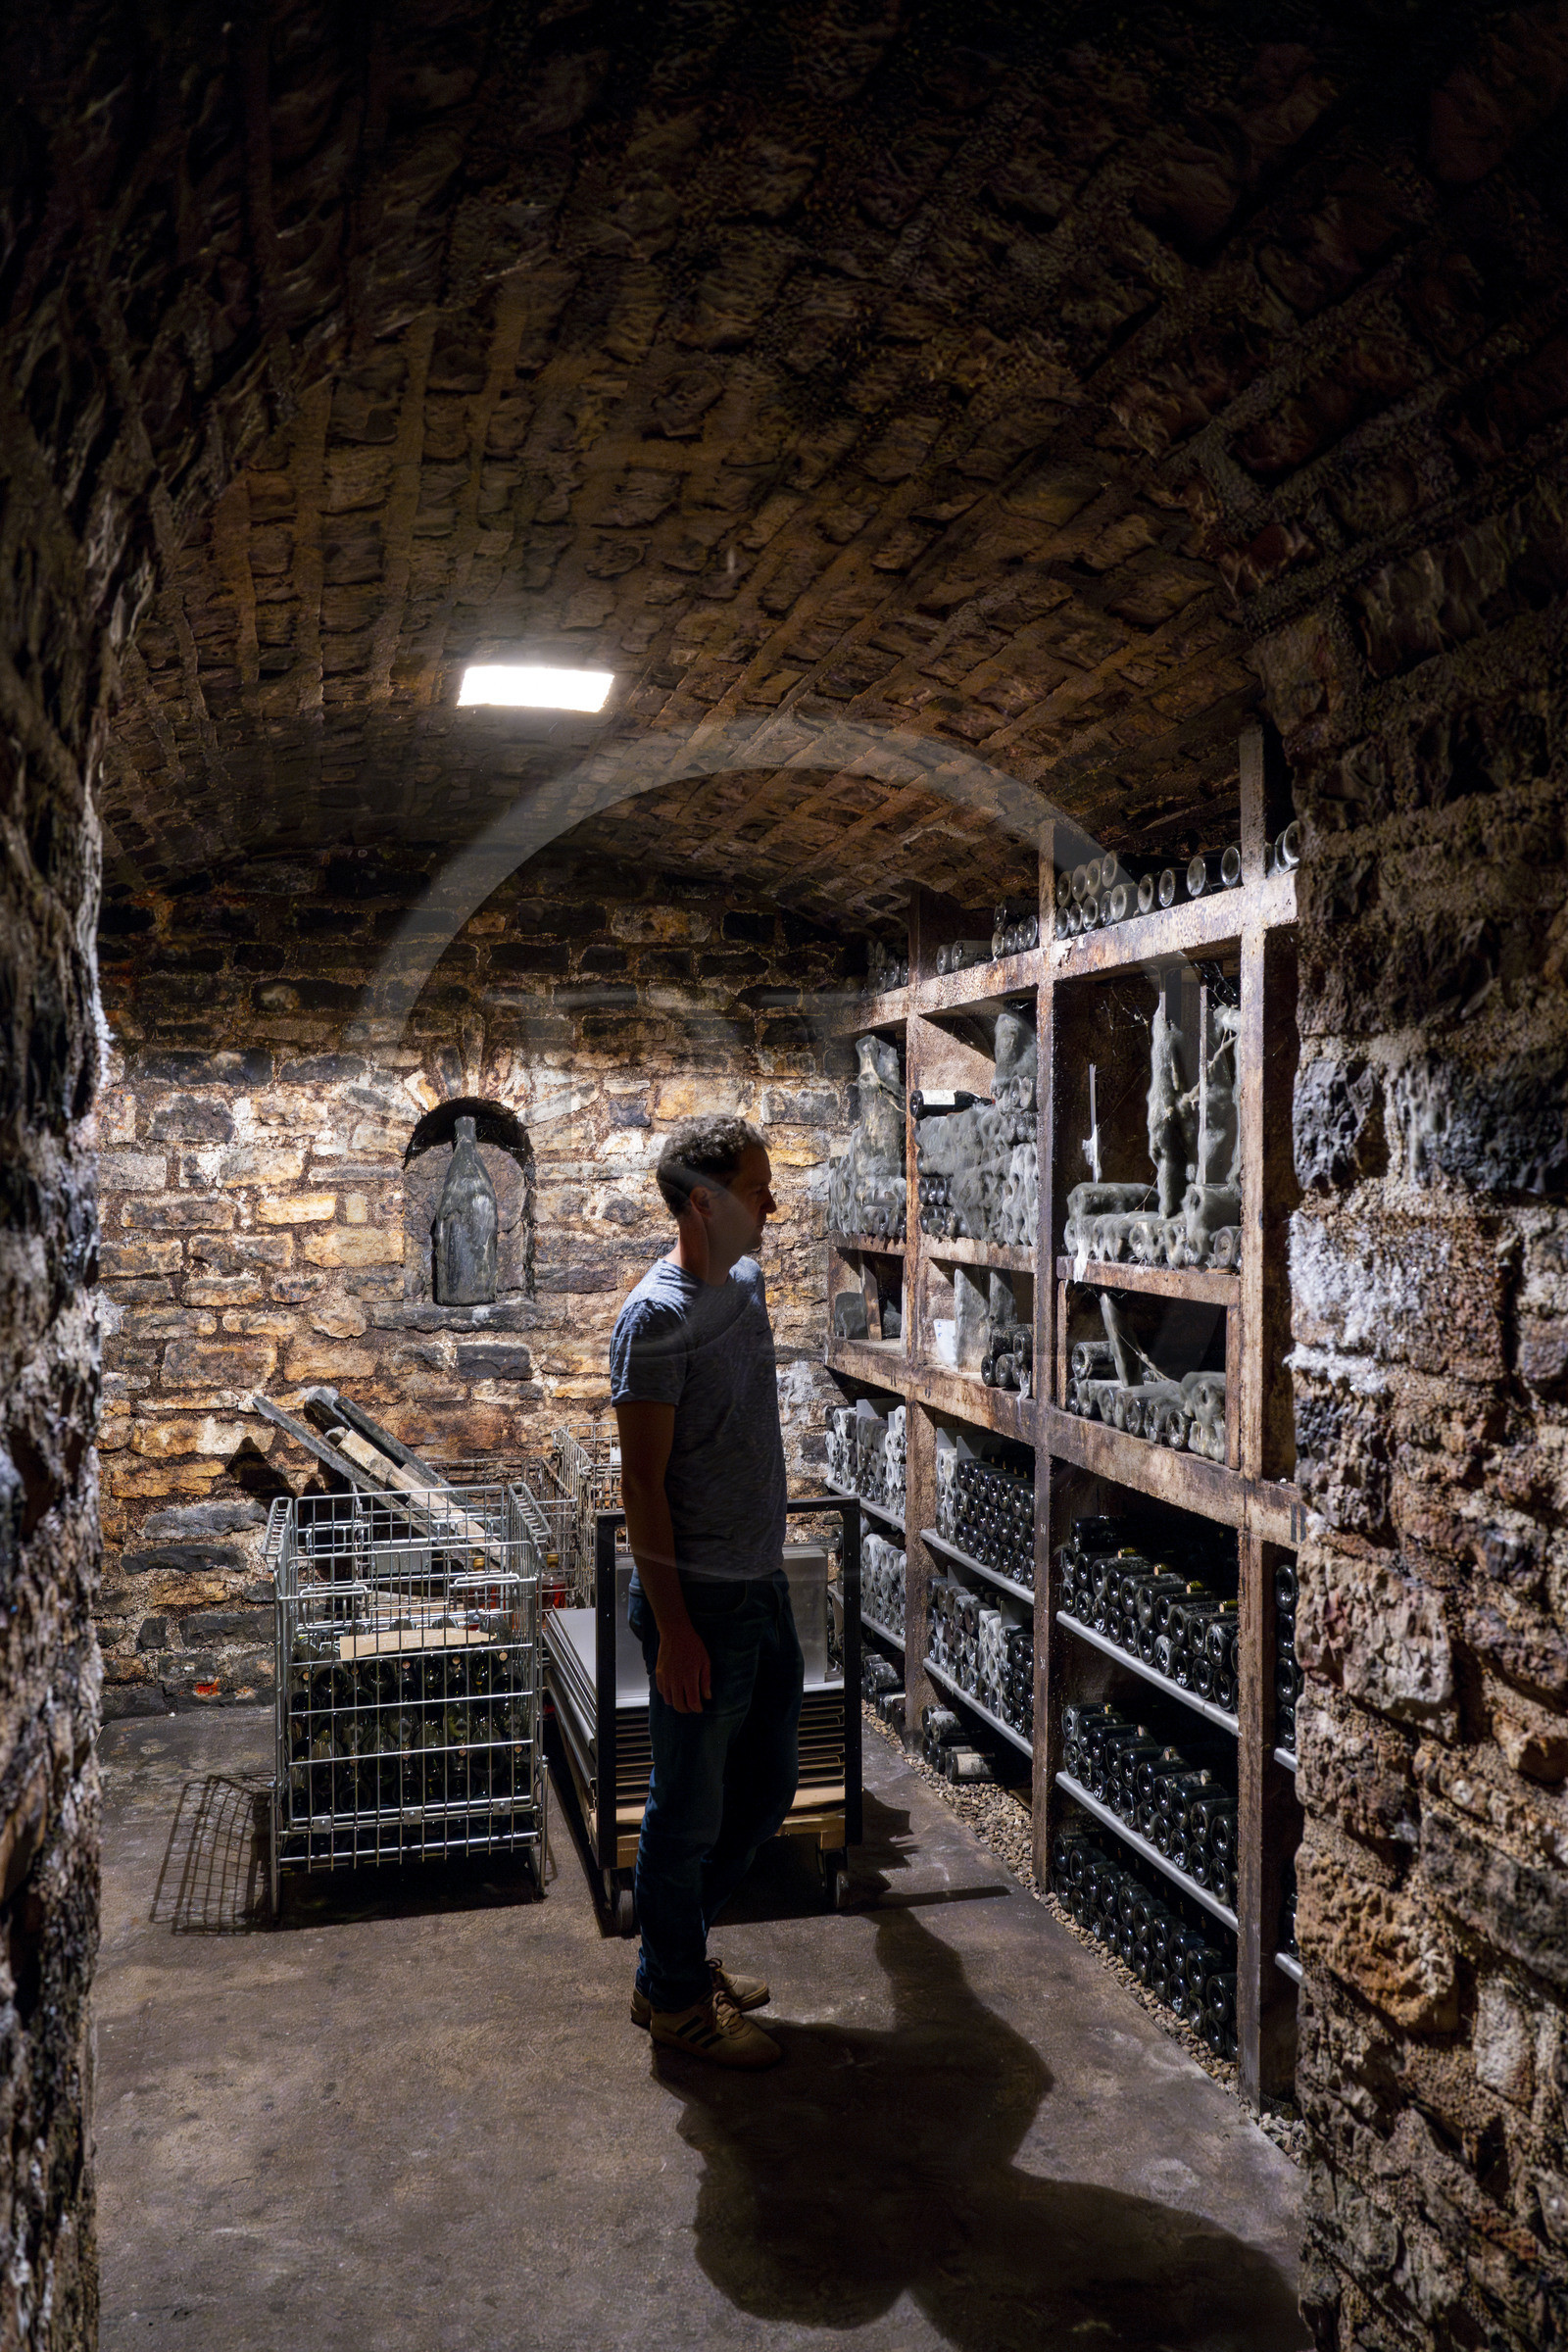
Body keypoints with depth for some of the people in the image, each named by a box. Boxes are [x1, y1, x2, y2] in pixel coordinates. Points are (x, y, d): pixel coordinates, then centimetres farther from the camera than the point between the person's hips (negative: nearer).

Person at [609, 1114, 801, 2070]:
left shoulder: (748, 1284, 7)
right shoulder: (659, 1316, -19)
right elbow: (642, 1481, -19)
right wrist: (672, 1624, -19)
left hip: (764, 1586, 9)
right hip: (701, 1598, -9)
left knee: (766, 1786, 19)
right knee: (691, 1807, 7)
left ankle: (683, 1947, 37)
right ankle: (672, 1993, 27)